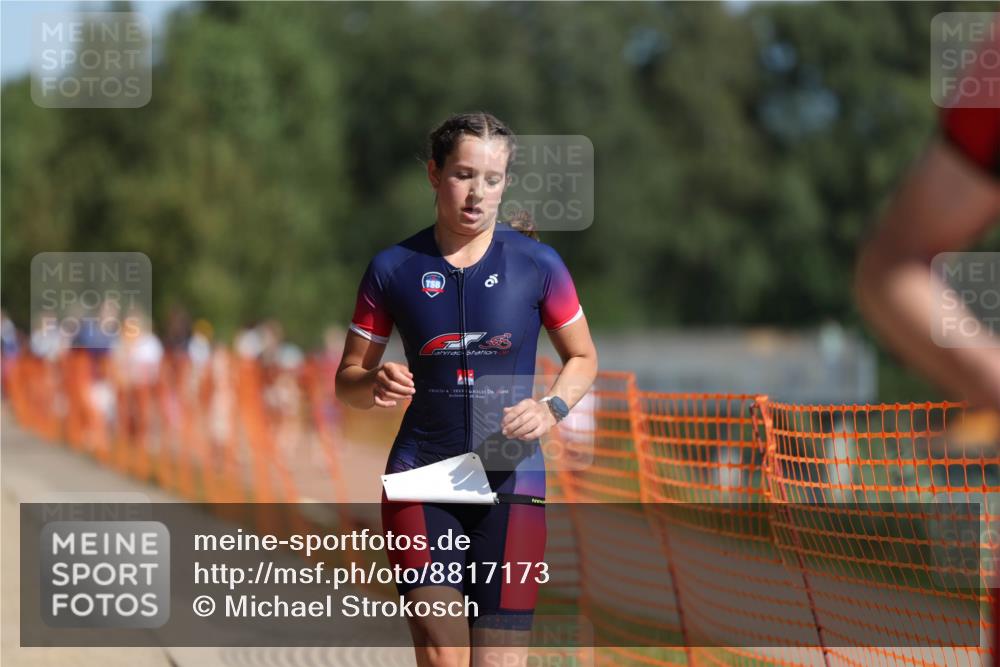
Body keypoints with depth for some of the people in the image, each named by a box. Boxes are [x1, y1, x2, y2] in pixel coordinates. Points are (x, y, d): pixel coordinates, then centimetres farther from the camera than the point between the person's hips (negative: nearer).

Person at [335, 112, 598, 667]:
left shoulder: (537, 264, 1)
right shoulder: (392, 269, 2)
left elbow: (582, 357, 13)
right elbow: (347, 379, 10)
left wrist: (551, 407, -8)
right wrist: (375, 385, -14)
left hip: (511, 476, 0)